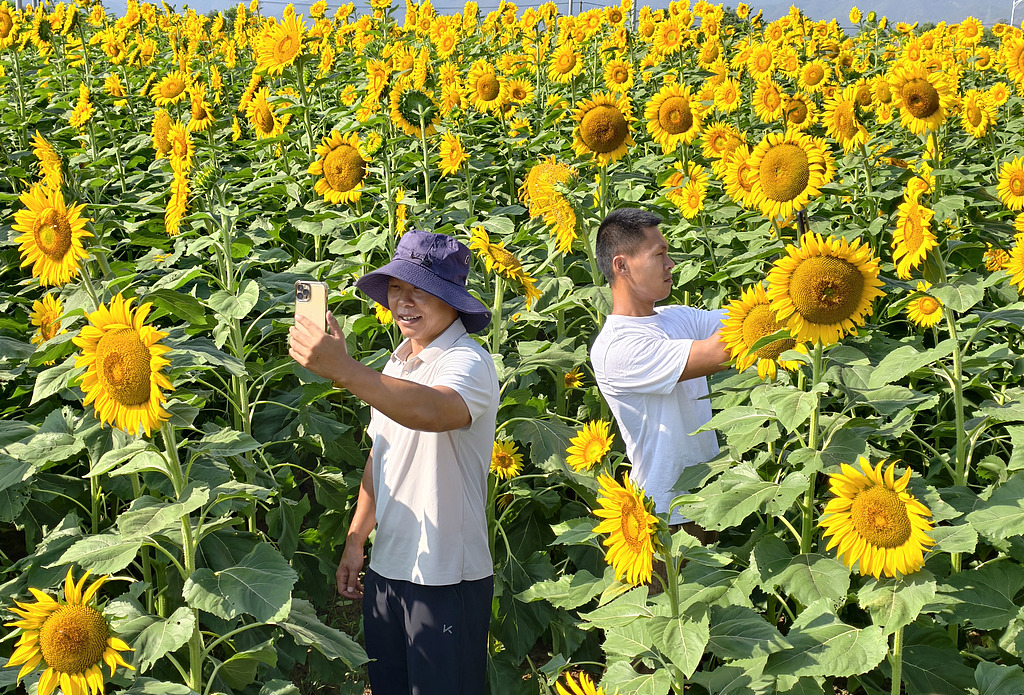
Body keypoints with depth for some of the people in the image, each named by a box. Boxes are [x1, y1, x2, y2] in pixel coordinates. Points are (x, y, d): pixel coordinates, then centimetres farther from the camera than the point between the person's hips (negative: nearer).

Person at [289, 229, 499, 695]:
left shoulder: (468, 363, -16)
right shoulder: (397, 365, 10)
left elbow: (432, 411, -39)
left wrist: (344, 371, -48)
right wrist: (355, 540, 15)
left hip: (447, 581, -7)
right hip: (384, 570, 7)